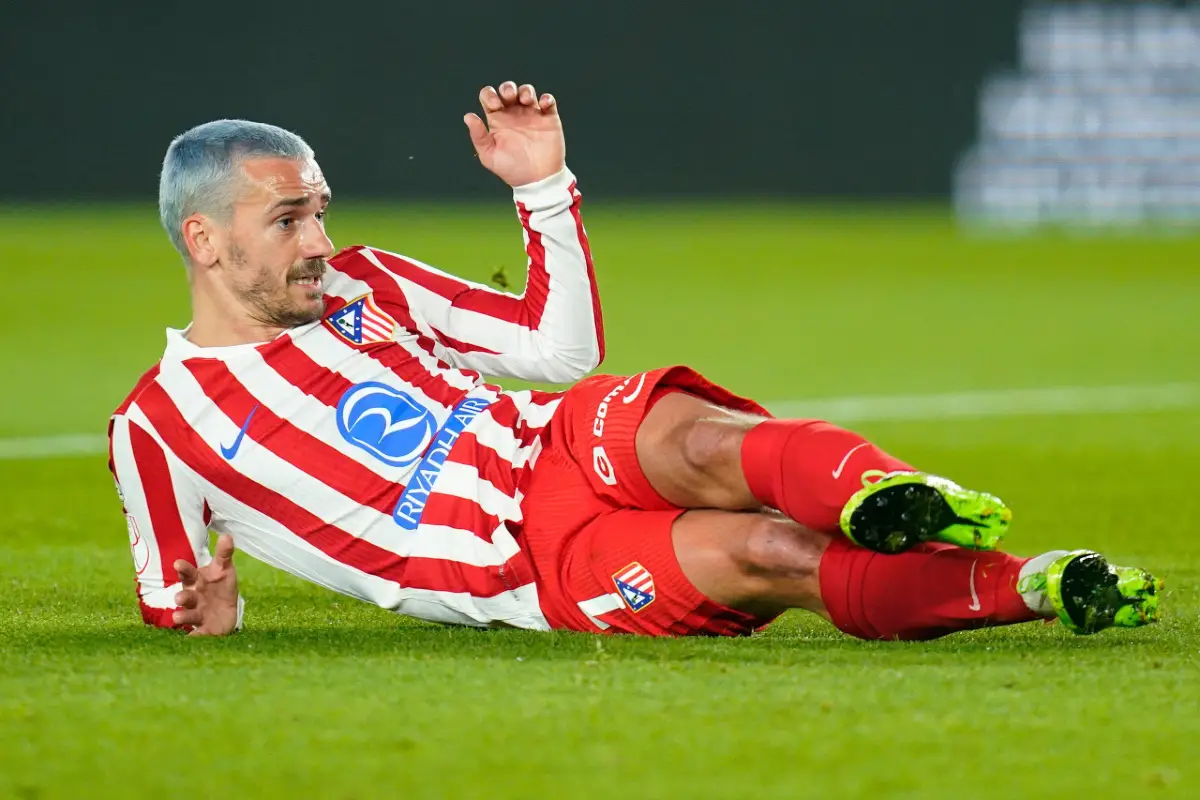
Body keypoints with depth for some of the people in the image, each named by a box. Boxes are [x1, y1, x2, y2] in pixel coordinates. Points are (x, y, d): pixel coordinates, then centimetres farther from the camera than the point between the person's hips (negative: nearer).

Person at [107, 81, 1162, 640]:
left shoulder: (353, 283, 16)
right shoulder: (160, 425, 3)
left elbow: (564, 348, 17)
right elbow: (171, 613, 12)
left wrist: (542, 186, 6)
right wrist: (208, 619, -13)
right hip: (534, 573, -5)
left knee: (699, 442, -34)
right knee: (769, 556, -31)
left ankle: (883, 497, -61)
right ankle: (1035, 589, -45)